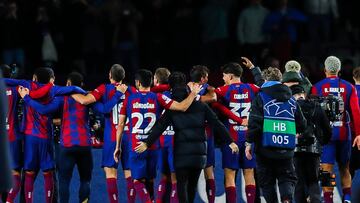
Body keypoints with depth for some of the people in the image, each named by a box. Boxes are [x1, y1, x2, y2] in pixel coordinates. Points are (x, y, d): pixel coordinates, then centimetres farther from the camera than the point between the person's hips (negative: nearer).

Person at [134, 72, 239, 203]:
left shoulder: (172, 110, -1)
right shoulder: (201, 106, 5)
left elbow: (159, 128, -10)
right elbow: (217, 125, 3)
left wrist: (147, 143, -14)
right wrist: (230, 142, 7)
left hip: (181, 151, -3)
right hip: (199, 151, 3)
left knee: (182, 184, 1)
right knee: (192, 184, 15)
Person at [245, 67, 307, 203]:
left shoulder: (260, 98, -2)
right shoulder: (291, 100, 11)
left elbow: (255, 122, -11)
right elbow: (302, 125, 14)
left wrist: (249, 142, -4)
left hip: (265, 149, -3)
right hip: (286, 149, 3)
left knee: (267, 182, 8)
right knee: (287, 178, 9)